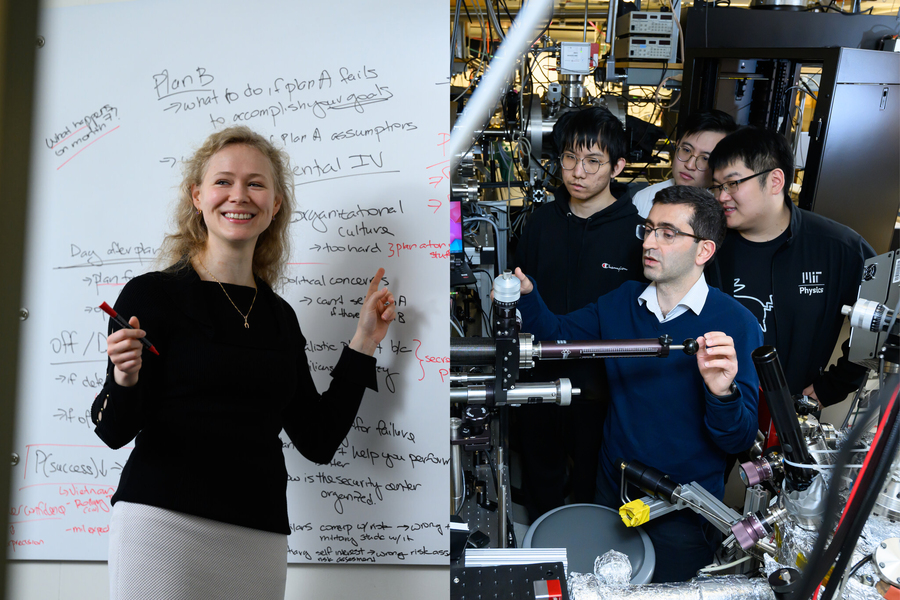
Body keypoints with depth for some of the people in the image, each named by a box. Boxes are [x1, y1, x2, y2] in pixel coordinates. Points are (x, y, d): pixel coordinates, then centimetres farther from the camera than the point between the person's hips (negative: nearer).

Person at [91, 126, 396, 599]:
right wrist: (126, 379, -25)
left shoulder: (280, 317, 11)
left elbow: (319, 441, 10)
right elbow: (114, 431, -5)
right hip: (164, 522, -4)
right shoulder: (152, 294, -2)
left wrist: (364, 342, 11)